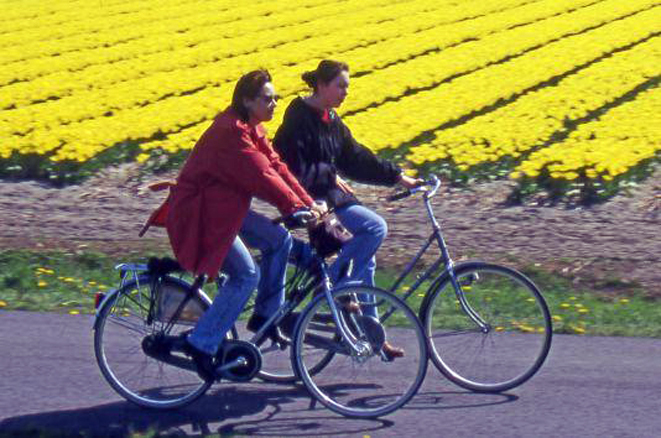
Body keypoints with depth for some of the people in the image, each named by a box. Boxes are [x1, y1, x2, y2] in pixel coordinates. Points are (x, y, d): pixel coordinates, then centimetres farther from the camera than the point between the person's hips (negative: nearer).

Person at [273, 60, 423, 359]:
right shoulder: (300, 118, -13)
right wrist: (329, 176, -18)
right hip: (310, 199, -9)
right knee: (375, 227, -20)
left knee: (364, 259, 7)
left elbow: (355, 158, 16)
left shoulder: (331, 121, 14)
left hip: (331, 195, 9)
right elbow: (295, 167, -18)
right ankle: (333, 285, -12)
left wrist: (397, 177, 12)